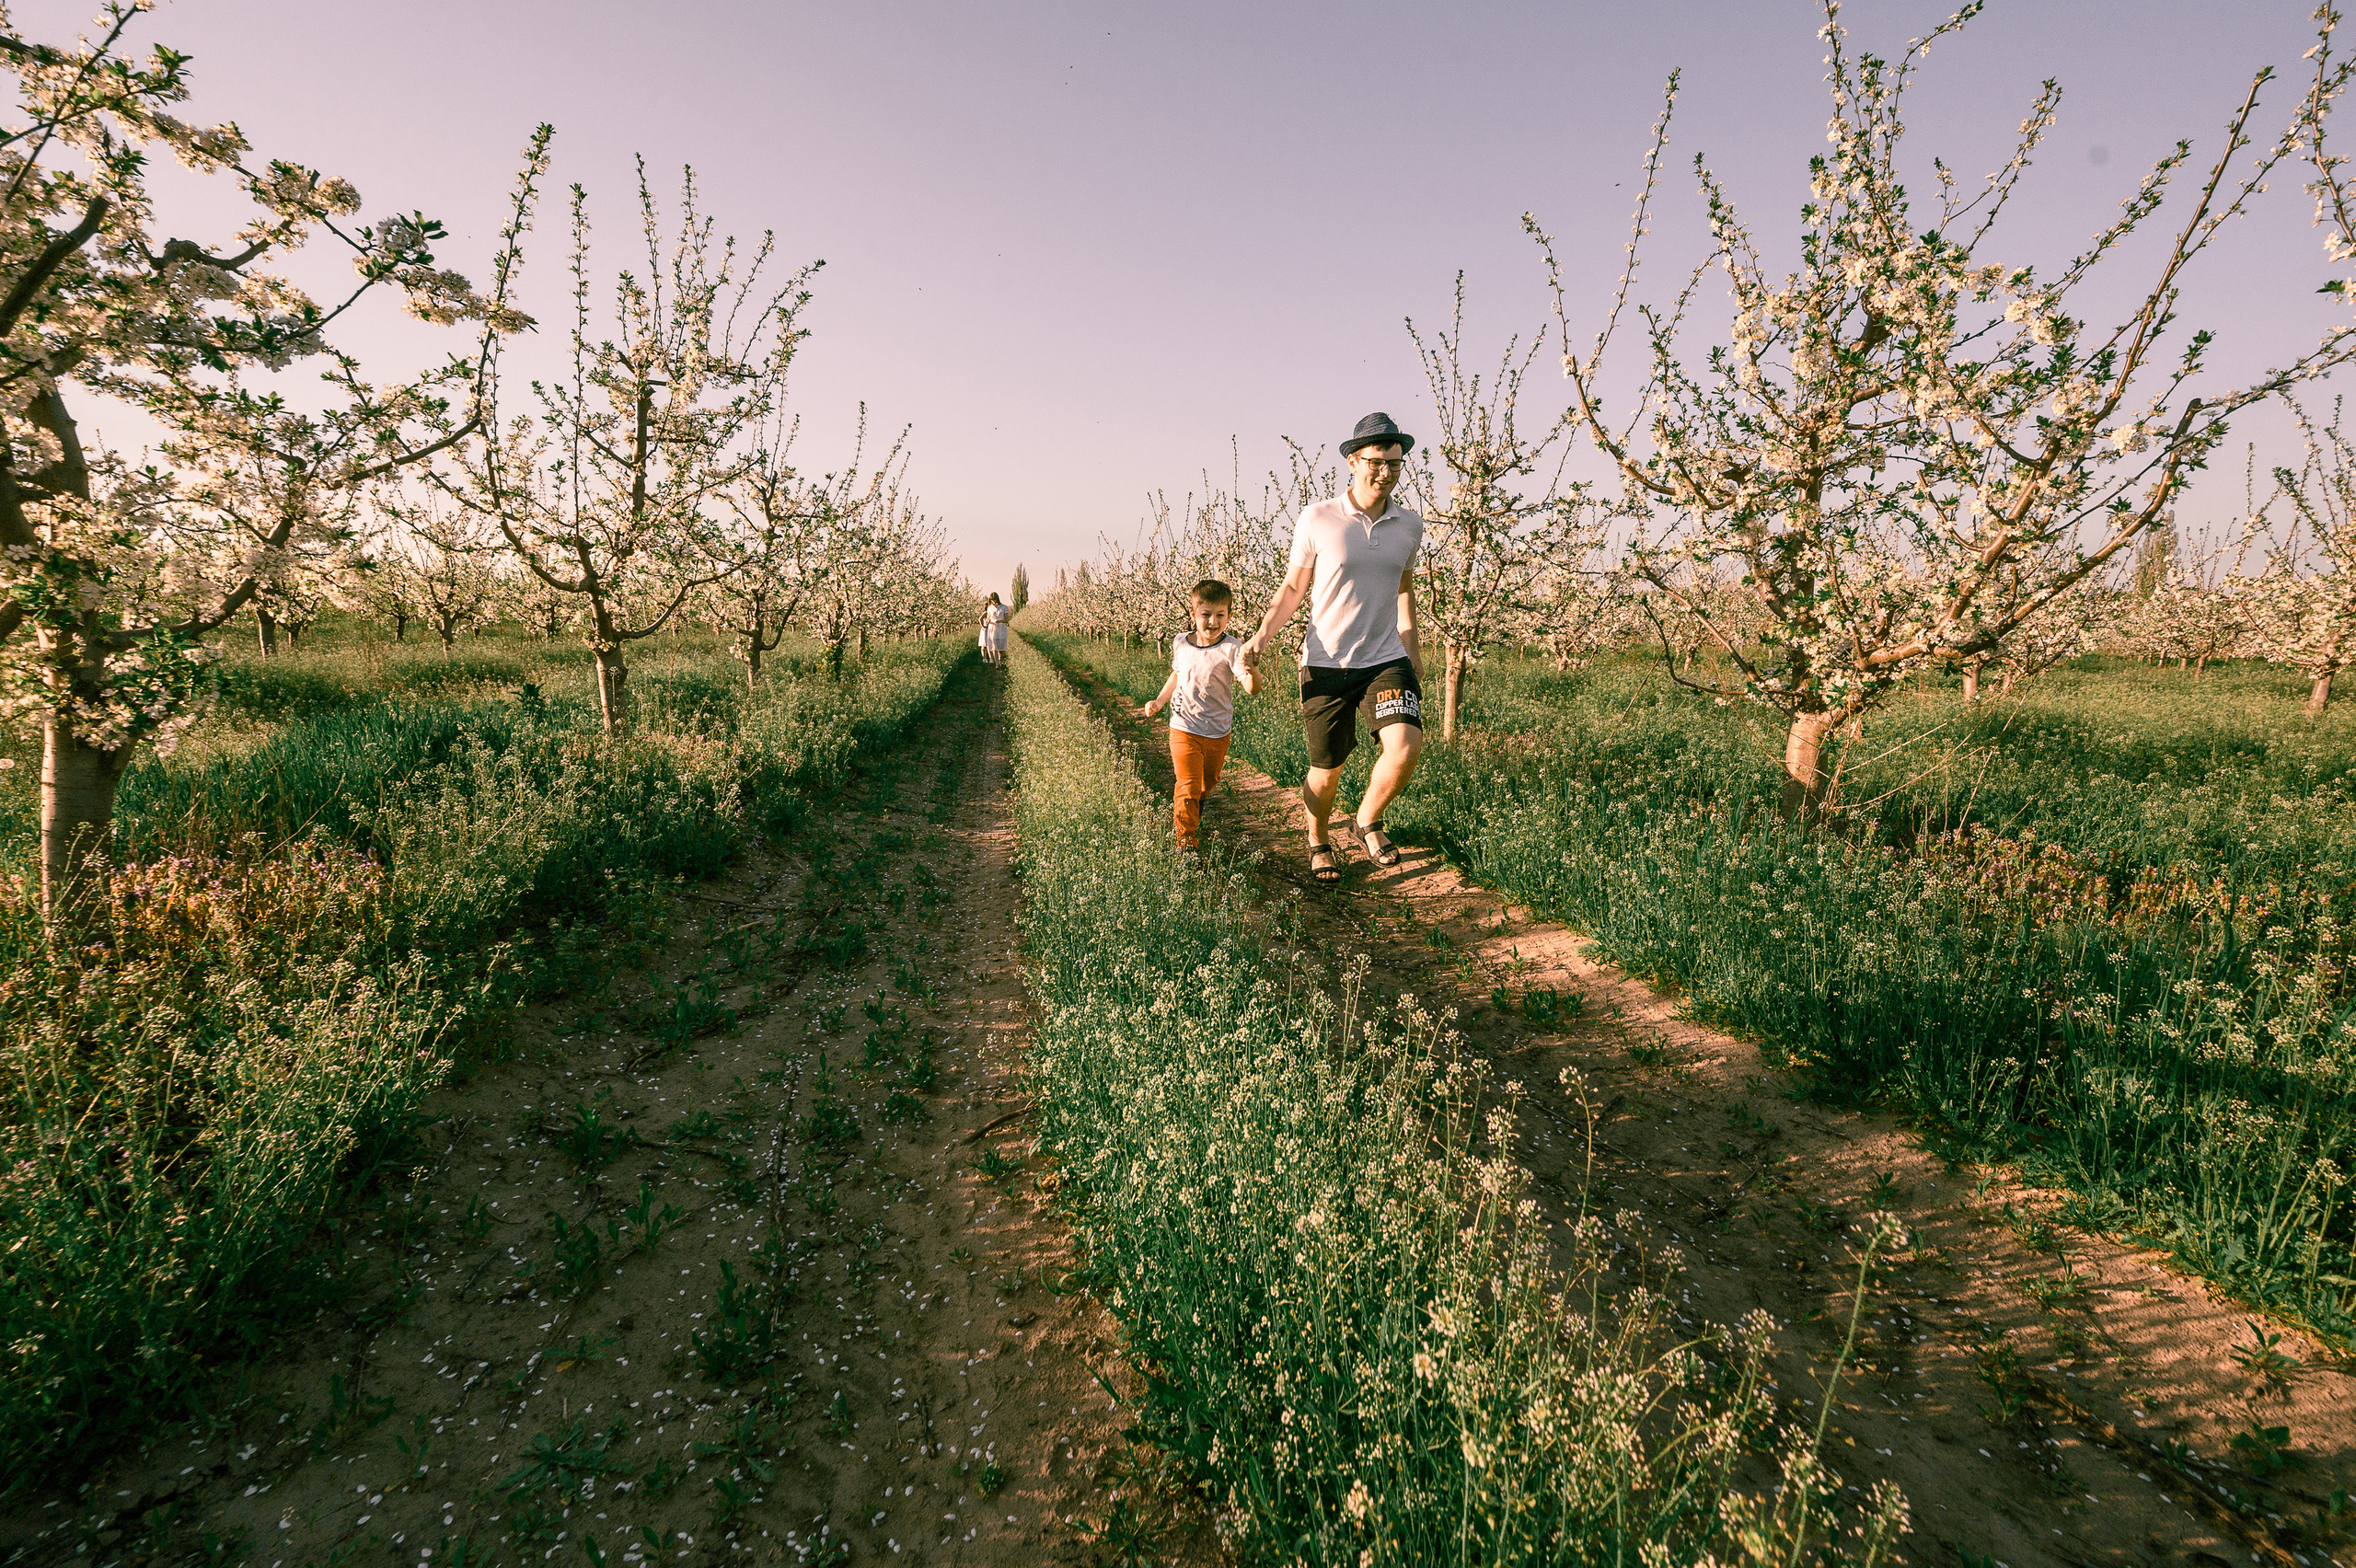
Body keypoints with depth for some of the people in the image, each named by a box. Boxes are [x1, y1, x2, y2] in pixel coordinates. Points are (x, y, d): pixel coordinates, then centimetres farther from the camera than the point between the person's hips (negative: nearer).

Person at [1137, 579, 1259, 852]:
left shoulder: (1232, 648, -17)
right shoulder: (1180, 644, -4)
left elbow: (1252, 689, -30)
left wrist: (1251, 669, -51)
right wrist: (1159, 702, 10)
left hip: (1219, 734, 0)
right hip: (1184, 729, 0)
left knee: (1207, 785, 22)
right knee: (1188, 786, -7)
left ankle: (1183, 812, 53)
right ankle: (1185, 839, 7)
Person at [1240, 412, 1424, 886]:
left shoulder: (1409, 523, 5)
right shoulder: (1317, 519, -6)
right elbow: (1293, 588, 1)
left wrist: (1412, 648, 24)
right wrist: (1262, 636, -13)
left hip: (1387, 660, 2)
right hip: (1326, 664, -2)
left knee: (1405, 744, -22)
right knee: (1327, 770, 8)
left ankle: (1369, 821, 8)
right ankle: (1319, 840, 39)